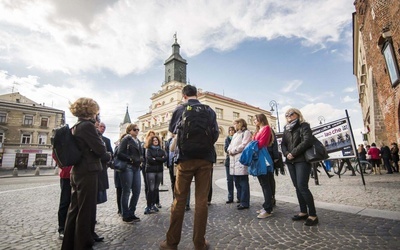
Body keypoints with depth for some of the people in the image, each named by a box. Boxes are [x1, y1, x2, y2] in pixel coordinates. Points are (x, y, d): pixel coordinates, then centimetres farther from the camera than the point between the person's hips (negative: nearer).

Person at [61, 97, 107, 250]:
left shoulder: (75, 127, 13)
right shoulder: (88, 126, -15)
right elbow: (101, 150, -16)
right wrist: (102, 144, 3)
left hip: (76, 172, 9)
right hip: (88, 172, -9)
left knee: (75, 208, 17)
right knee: (86, 210, 2)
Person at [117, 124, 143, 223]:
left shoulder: (138, 141, 18)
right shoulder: (125, 139, -4)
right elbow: (120, 154, -12)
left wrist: (141, 160, 2)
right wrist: (130, 159, -16)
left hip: (136, 168, 7)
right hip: (127, 167, -7)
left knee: (137, 191, 6)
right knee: (126, 192, 2)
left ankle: (131, 213, 21)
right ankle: (125, 215, 15)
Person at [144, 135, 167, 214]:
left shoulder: (161, 150, 13)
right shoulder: (148, 150, 4)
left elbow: (165, 159, -3)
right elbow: (149, 159, -12)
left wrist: (155, 159, -10)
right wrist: (160, 159, -7)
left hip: (159, 171, 4)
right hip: (150, 171, -4)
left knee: (156, 188, 6)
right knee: (151, 189, -8)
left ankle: (153, 205, 17)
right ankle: (148, 206, 1)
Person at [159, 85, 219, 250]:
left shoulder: (179, 110, 0)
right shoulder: (209, 110, 2)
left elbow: (171, 129, 15)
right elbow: (215, 134, 7)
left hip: (185, 158, -1)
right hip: (205, 158, 1)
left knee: (179, 200, 8)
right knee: (201, 200, 7)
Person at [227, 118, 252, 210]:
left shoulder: (246, 132, 1)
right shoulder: (235, 134, 26)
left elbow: (244, 145, -12)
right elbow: (230, 146, 20)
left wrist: (233, 151, -9)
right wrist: (230, 150, -1)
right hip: (233, 160, 8)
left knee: (243, 182, -5)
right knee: (237, 181, 9)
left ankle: (245, 203, 1)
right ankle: (241, 200, 19)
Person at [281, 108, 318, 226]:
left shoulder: (304, 126, 0)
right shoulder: (286, 129, 18)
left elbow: (307, 141, -14)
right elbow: (283, 144, 11)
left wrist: (293, 153, -16)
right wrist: (287, 154, -9)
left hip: (302, 160, -6)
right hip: (290, 161, 6)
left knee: (302, 187, -12)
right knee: (297, 187, 8)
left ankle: (313, 215, -1)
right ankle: (303, 212, 19)